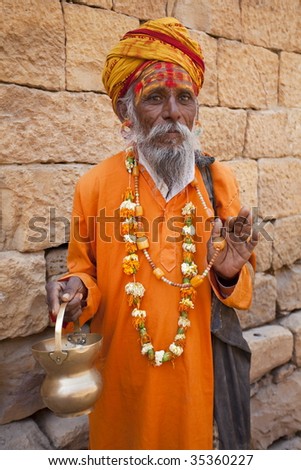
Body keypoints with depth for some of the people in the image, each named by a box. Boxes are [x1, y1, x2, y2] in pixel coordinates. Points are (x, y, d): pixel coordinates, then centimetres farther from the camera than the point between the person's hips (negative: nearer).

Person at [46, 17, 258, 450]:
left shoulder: (219, 180, -6)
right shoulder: (94, 185, -10)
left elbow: (243, 290, 2)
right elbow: (86, 278, 1)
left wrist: (228, 273, -19)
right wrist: (77, 291, -20)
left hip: (198, 370, 1)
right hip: (122, 377, 0)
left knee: (195, 440, 21)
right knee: (125, 447, 20)